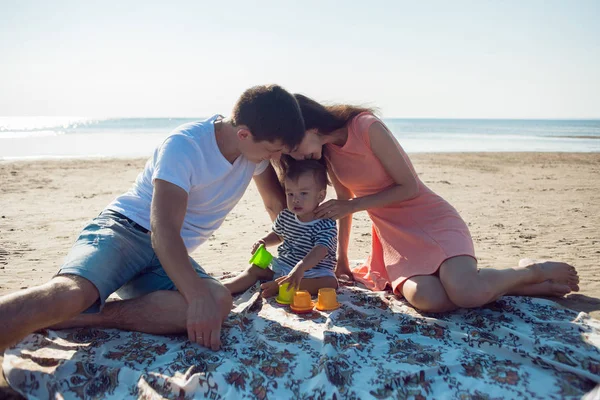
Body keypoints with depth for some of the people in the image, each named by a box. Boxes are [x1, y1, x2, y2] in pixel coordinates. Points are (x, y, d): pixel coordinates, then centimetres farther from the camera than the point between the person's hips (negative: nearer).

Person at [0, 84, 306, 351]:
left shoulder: (257, 146, 1)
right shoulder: (185, 145, -21)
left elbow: (277, 205, 16)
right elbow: (165, 231, -27)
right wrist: (198, 298, -36)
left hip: (170, 255, 6)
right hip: (125, 229, -6)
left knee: (219, 300, -29)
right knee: (68, 294, -39)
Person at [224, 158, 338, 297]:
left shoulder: (327, 225, -21)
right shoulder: (285, 216, -1)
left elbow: (320, 251, -37)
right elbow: (278, 235, 20)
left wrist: (300, 268, -52)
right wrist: (264, 242, 0)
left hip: (313, 271, -5)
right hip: (281, 266, 5)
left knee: (330, 283, -31)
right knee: (255, 269, 0)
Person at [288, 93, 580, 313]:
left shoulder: (367, 127, -18)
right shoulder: (326, 152, 3)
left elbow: (409, 187, -15)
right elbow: (344, 201, 13)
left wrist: (353, 205, -16)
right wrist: (341, 259, 15)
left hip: (430, 220, -5)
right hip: (394, 235, 5)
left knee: (466, 294, -30)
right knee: (427, 298, -28)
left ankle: (532, 272, 2)